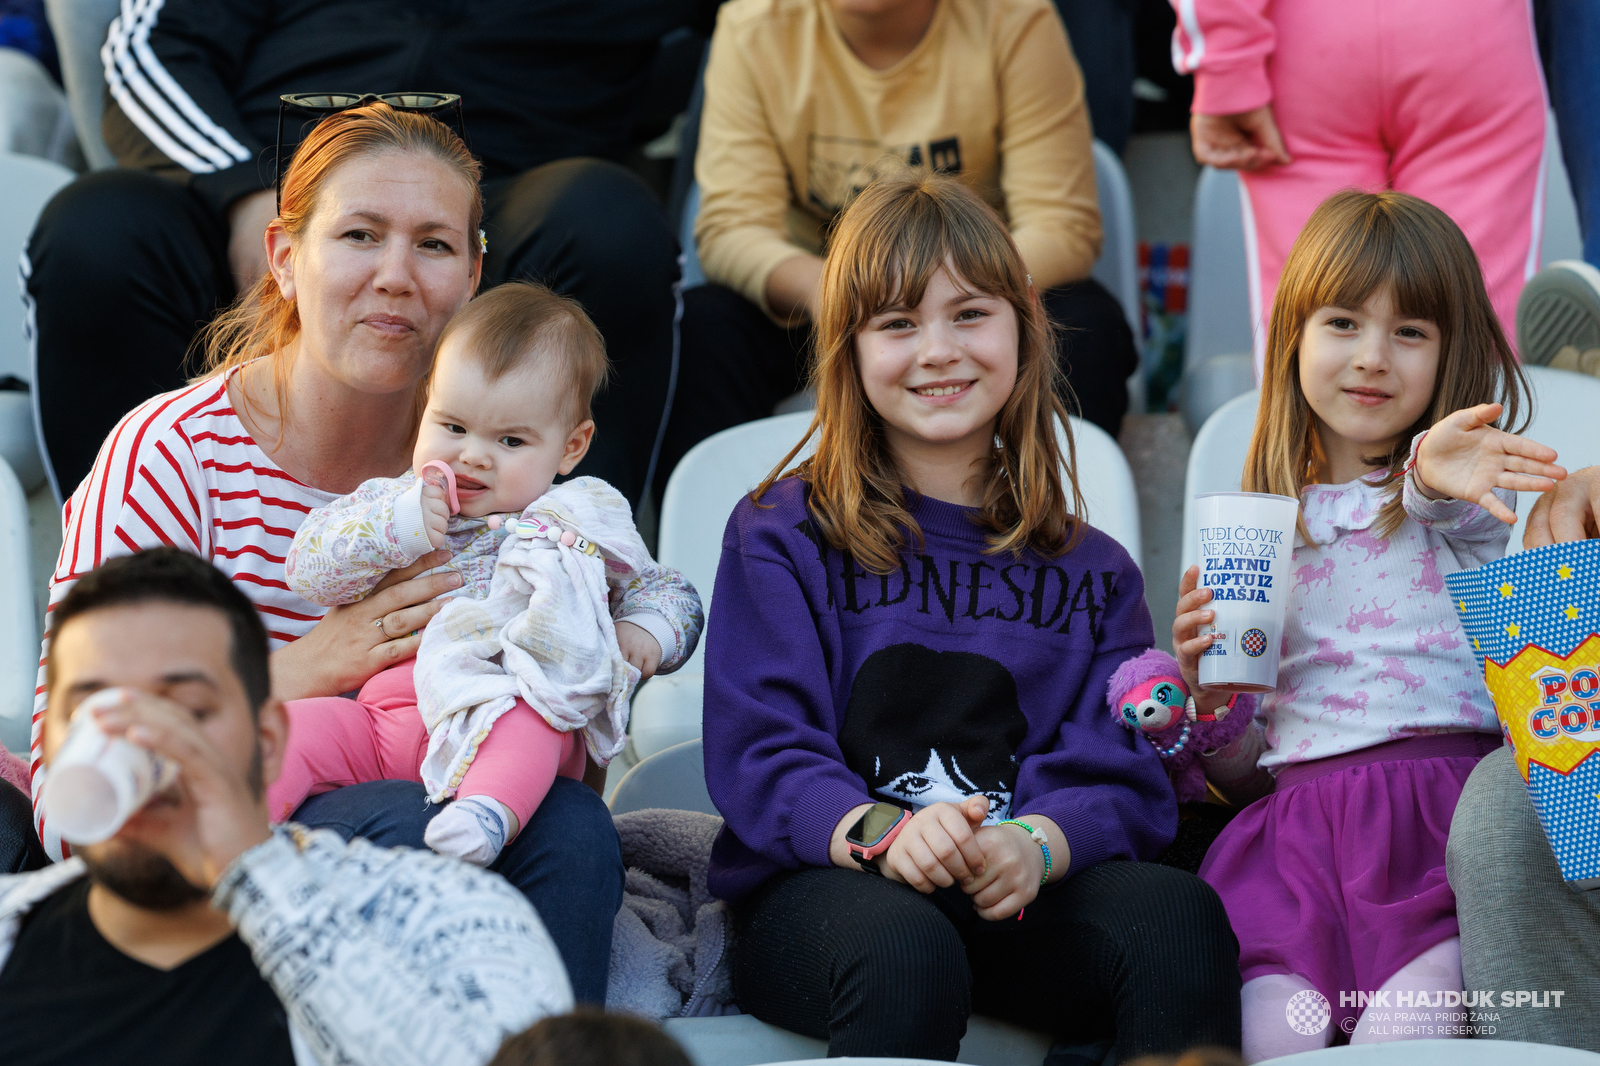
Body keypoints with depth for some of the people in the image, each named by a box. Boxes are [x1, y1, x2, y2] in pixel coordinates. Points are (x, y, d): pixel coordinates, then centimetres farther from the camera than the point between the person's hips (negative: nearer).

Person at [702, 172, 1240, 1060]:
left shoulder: (1090, 571, 18)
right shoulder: (781, 536, 10)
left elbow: (1119, 776, 6)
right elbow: (756, 753, -2)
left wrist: (1035, 844, -19)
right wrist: (882, 832, -23)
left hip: (1016, 892, 3)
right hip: (822, 882, -2)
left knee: (1177, 910, -30)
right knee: (904, 950, -39)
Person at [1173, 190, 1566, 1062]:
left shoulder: (1463, 497, 11)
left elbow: (1437, 501, -19)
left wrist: (1437, 473, -42)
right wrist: (1202, 681, -2)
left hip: (1448, 789, -2)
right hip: (1301, 813, 3)